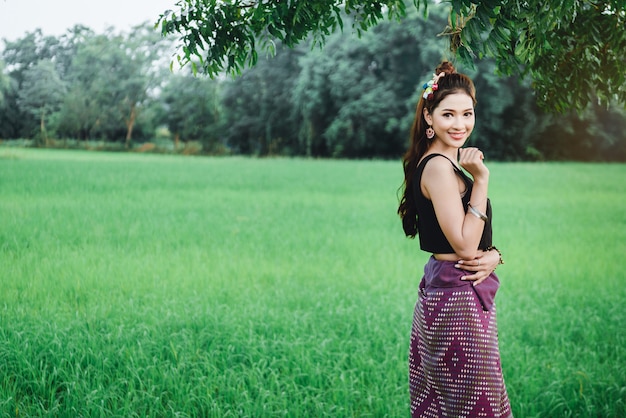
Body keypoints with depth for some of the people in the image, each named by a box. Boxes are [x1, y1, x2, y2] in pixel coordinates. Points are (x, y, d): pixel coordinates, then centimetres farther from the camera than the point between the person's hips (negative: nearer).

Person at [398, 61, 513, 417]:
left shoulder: (449, 162, 13)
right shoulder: (438, 166, -17)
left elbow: (474, 239, 16)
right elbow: (465, 246, -20)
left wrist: (493, 255, -6)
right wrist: (481, 179, -20)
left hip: (443, 291, 10)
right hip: (459, 297, -10)